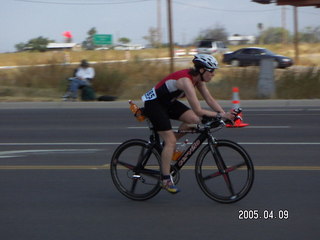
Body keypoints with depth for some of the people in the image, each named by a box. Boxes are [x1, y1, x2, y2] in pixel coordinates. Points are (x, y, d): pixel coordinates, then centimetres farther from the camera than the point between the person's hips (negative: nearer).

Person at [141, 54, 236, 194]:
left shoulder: (198, 78, -4)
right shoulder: (186, 80, -31)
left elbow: (209, 99, -1)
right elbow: (198, 110, -34)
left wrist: (225, 114, -13)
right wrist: (220, 115, -34)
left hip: (167, 102, 9)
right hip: (153, 104, -9)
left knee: (194, 120, -9)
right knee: (171, 140, -11)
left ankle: (168, 146, 8)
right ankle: (165, 180, -3)